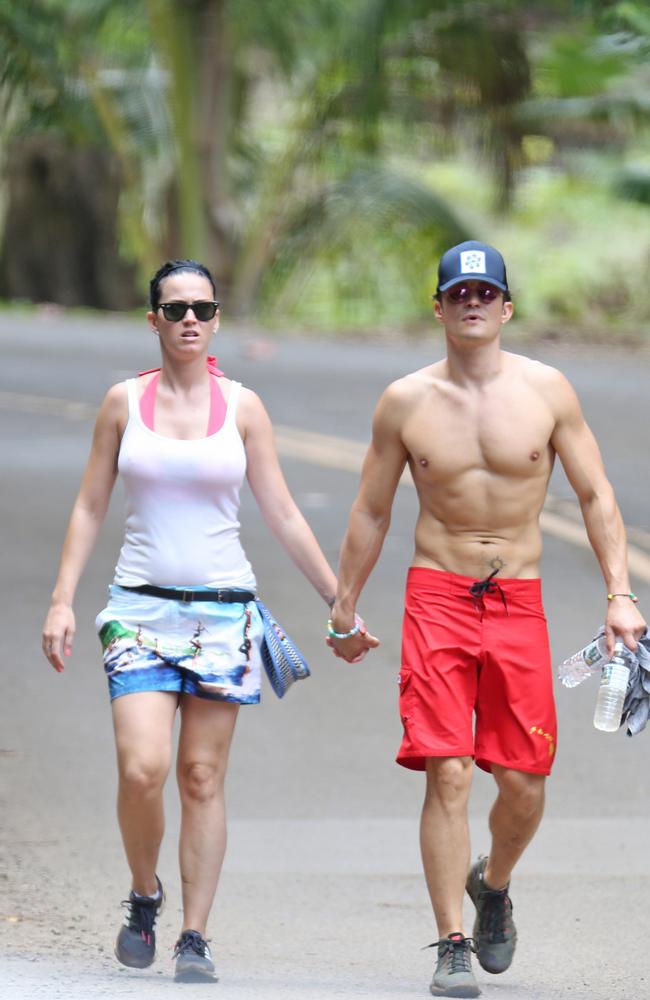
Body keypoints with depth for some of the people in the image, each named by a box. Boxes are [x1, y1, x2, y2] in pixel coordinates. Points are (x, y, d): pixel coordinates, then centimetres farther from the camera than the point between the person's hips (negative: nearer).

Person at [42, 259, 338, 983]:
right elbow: (89, 507, 9)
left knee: (202, 778, -1)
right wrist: (61, 601, 1)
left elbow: (283, 515, 8)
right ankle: (144, 896, 11)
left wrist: (338, 601, 6)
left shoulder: (241, 406, 4)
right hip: (141, 605, 0)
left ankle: (194, 937, 5)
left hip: (221, 609, 0)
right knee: (141, 769, -15)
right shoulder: (125, 401, 5)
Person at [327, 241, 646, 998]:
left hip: (518, 602, 1)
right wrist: (344, 610, 14)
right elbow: (371, 512, 11)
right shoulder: (405, 402, 1)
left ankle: (493, 885, 32)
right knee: (446, 773, -11)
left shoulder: (546, 391, 1)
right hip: (437, 596, -1)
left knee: (523, 779, 0)